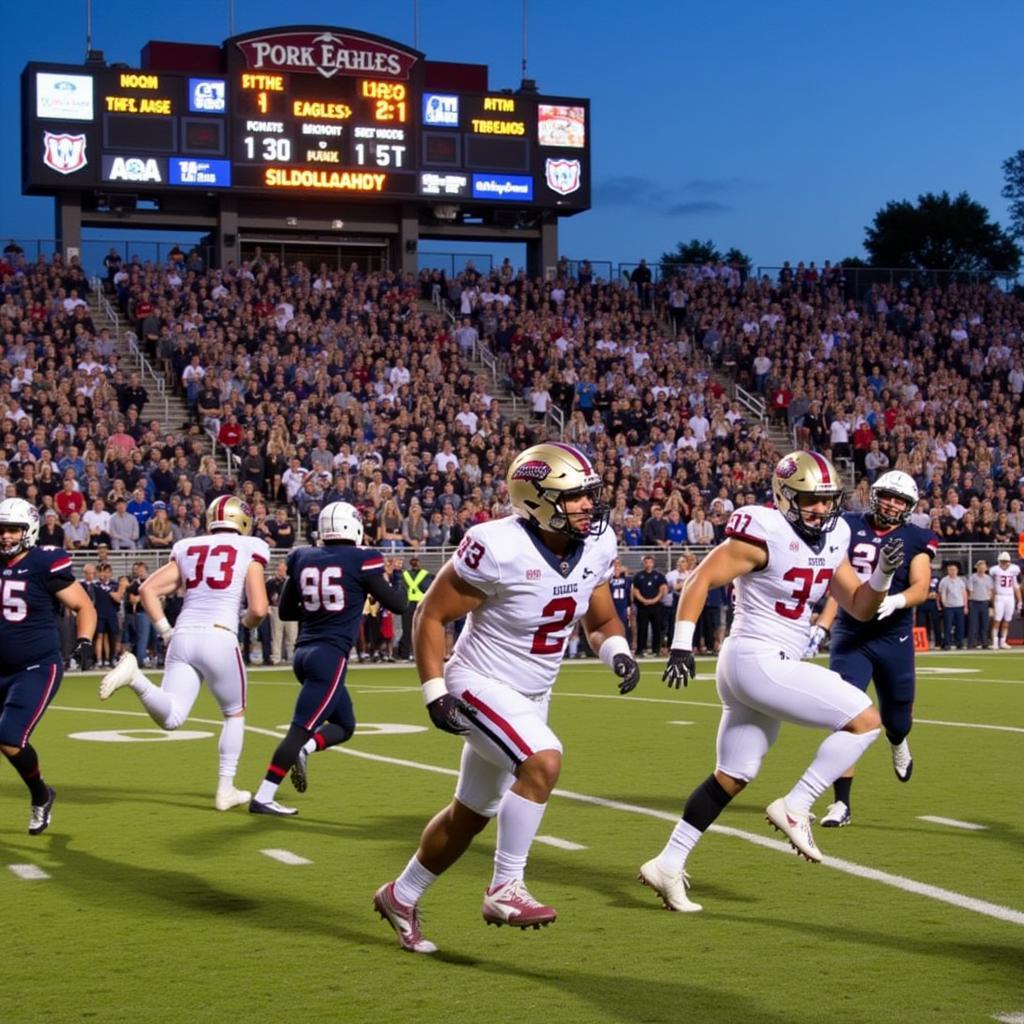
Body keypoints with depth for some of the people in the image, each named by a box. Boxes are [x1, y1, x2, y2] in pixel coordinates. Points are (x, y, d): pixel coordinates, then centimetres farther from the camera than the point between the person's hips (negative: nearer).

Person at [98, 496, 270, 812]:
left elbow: (147, 590, 10)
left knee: (170, 718, -6)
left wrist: (165, 631, 15)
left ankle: (134, 674, -30)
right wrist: (247, 623, 19)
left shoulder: (187, 550, 18)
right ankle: (226, 789, 17)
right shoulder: (250, 551, 5)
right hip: (219, 637, -3)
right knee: (234, 714, 19)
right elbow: (259, 609, -3)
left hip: (182, 637, 3)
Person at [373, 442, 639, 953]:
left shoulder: (595, 547, -6)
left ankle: (401, 897, 38)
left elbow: (601, 621, 9)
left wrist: (618, 652, -13)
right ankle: (505, 888, -18)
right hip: (482, 686, -8)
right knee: (543, 760, -31)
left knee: (472, 813, 17)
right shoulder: (500, 548, -25)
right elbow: (431, 615, -15)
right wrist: (435, 693, -20)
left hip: (532, 697, 8)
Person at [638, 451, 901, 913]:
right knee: (865, 720, -11)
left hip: (773, 666, 9)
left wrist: (884, 572, -4)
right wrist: (681, 645, -21)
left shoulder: (829, 540, 11)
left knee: (732, 776, 15)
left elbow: (860, 607, 14)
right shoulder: (765, 535, -14)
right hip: (758, 661, -9)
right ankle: (794, 808, -6)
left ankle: (668, 865, 19)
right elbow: (701, 580, -14)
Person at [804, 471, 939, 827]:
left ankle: (898, 740, 54)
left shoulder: (916, 540, -1)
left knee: (896, 716, 13)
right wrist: (820, 627, 1)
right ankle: (842, 803, -4)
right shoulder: (849, 527, 2)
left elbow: (920, 588, -13)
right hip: (850, 635, 0)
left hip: (894, 638, 0)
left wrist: (894, 601, -33)